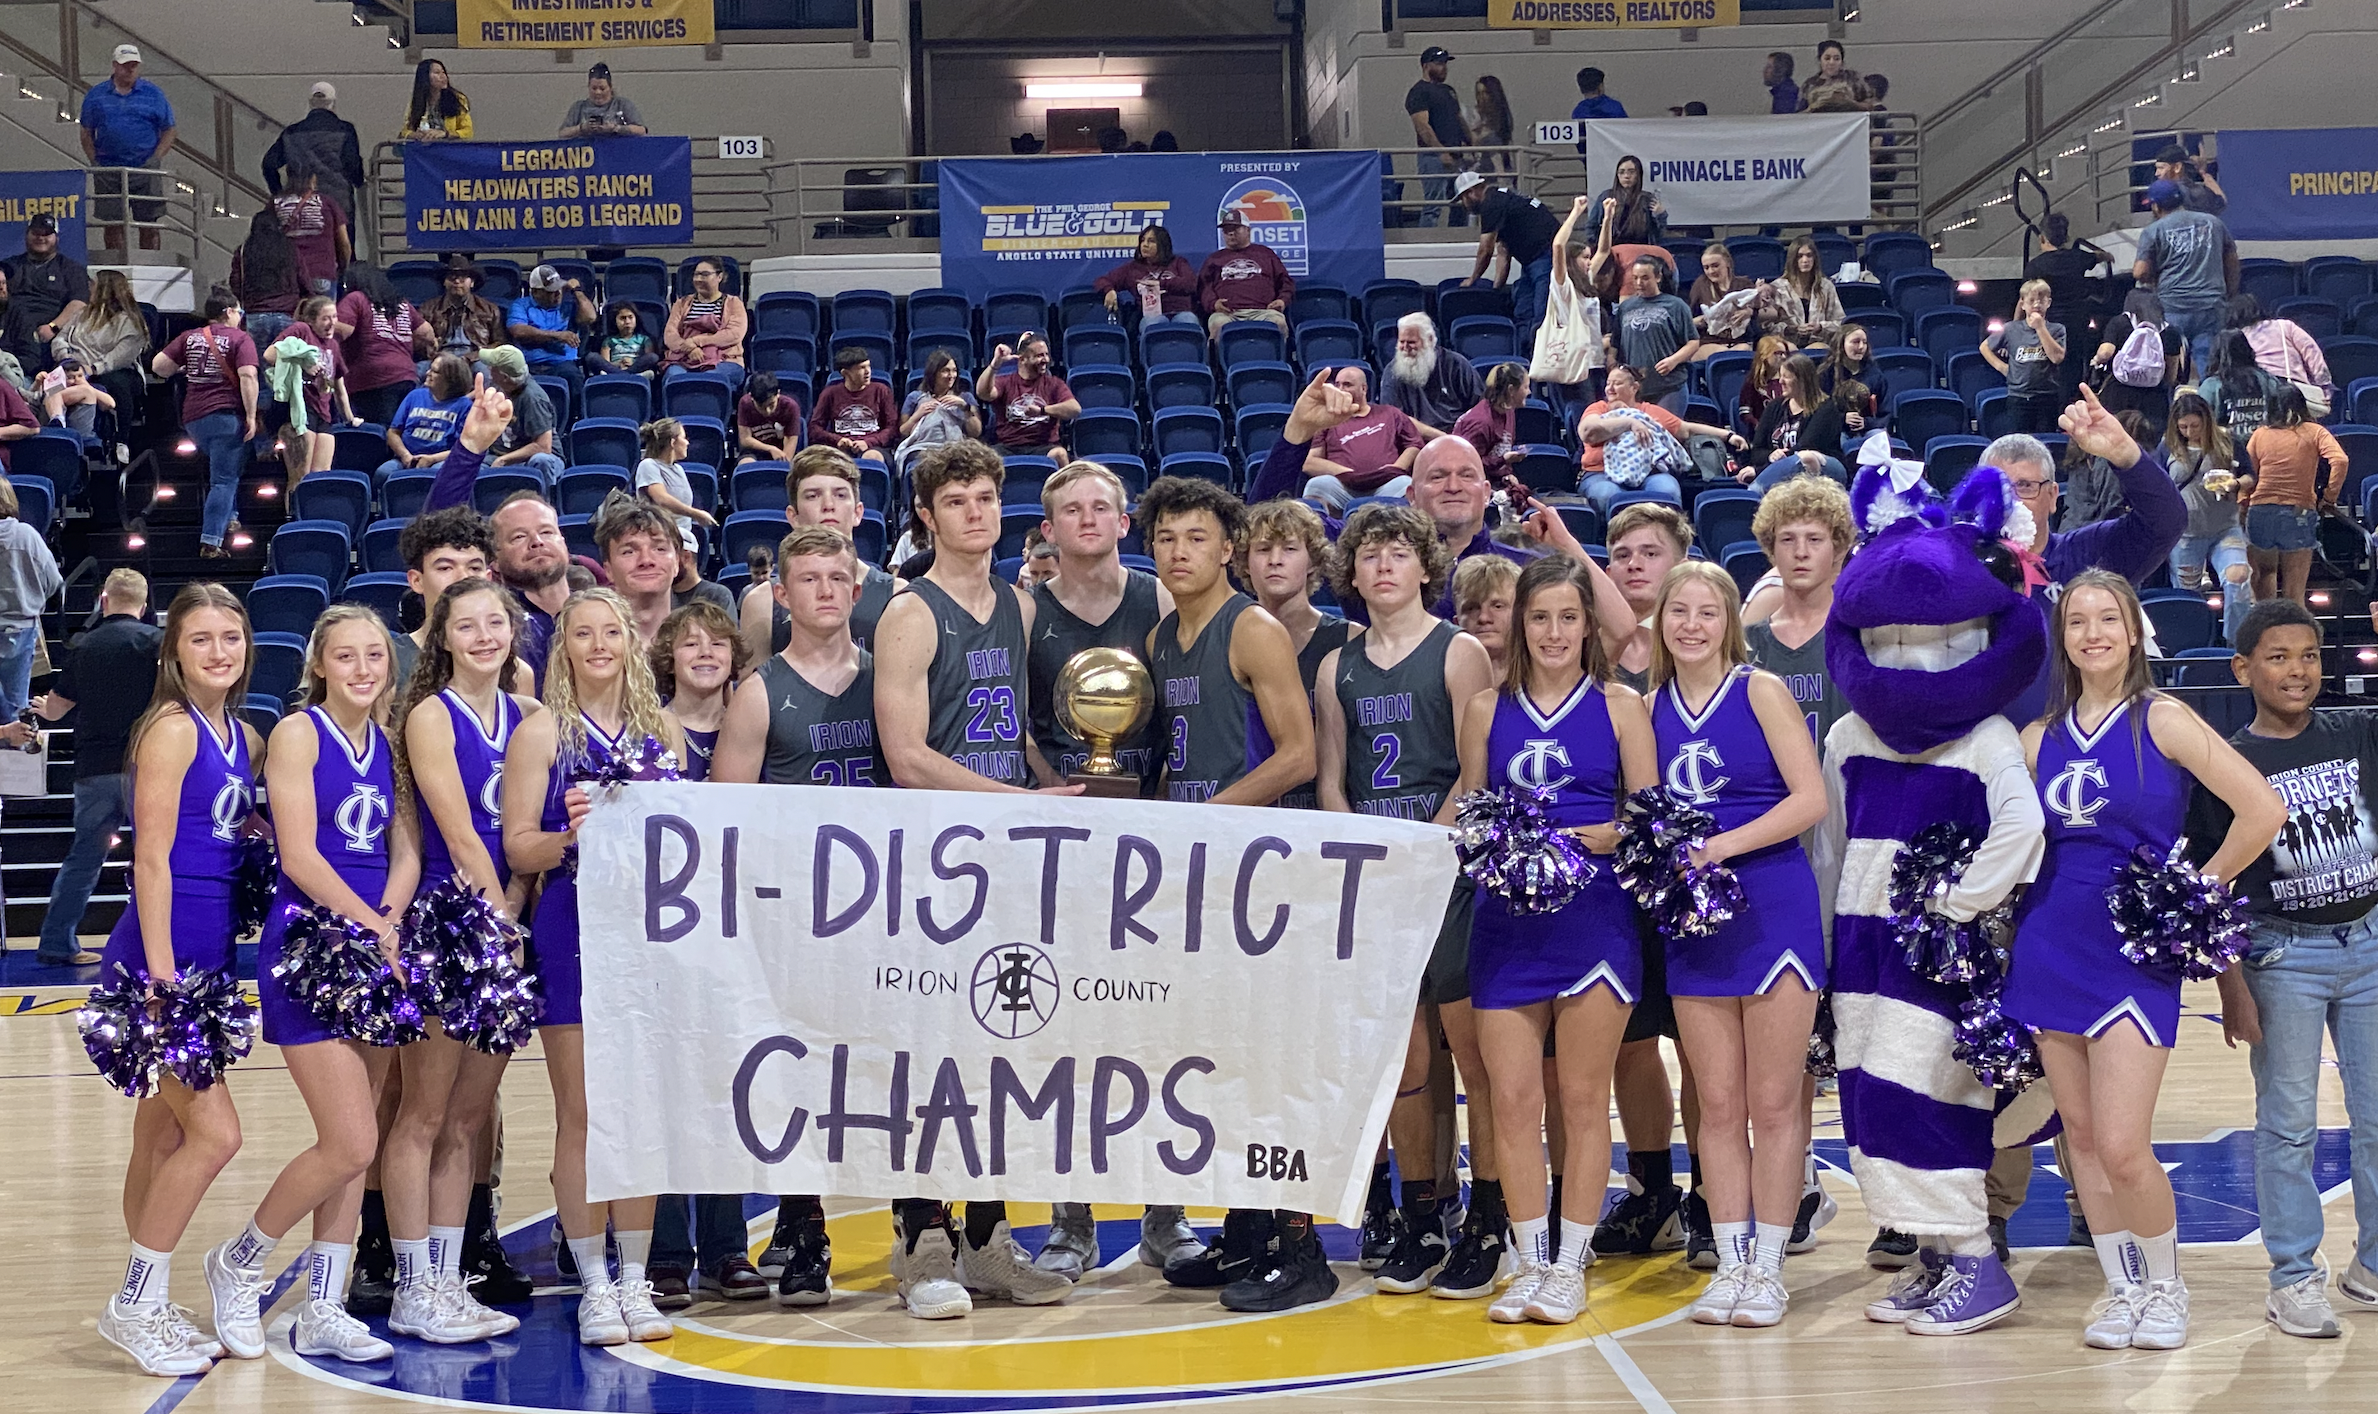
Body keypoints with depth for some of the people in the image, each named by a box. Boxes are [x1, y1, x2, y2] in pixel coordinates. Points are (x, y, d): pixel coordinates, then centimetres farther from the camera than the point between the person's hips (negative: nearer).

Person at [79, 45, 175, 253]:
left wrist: (154, 160, -6)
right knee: (112, 225, 3)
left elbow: (168, 131, 6)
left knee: (149, 225, 0)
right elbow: (87, 134, 13)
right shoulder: (96, 95, 8)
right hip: (108, 171, 1)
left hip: (144, 170, -1)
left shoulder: (153, 94, 6)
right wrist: (94, 162, -1)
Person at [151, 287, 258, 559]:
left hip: (193, 417, 5)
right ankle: (210, 542, -10)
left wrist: (183, 370, 26)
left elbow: (158, 365, 7)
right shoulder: (239, 338, -3)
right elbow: (248, 376, -16)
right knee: (224, 480, -3)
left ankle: (226, 520, 30)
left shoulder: (190, 338, 11)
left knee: (224, 472, 29)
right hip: (226, 414, -5)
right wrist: (251, 416, -14)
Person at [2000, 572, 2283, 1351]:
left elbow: (2263, 810, -11)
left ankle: (2166, 1286, 13)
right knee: (2081, 1137, 7)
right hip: (2050, 948, 5)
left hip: (2135, 952, -5)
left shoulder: (2162, 719, -5)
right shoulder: (2041, 737, 9)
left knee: (2122, 1147, -10)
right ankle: (2122, 1288, 21)